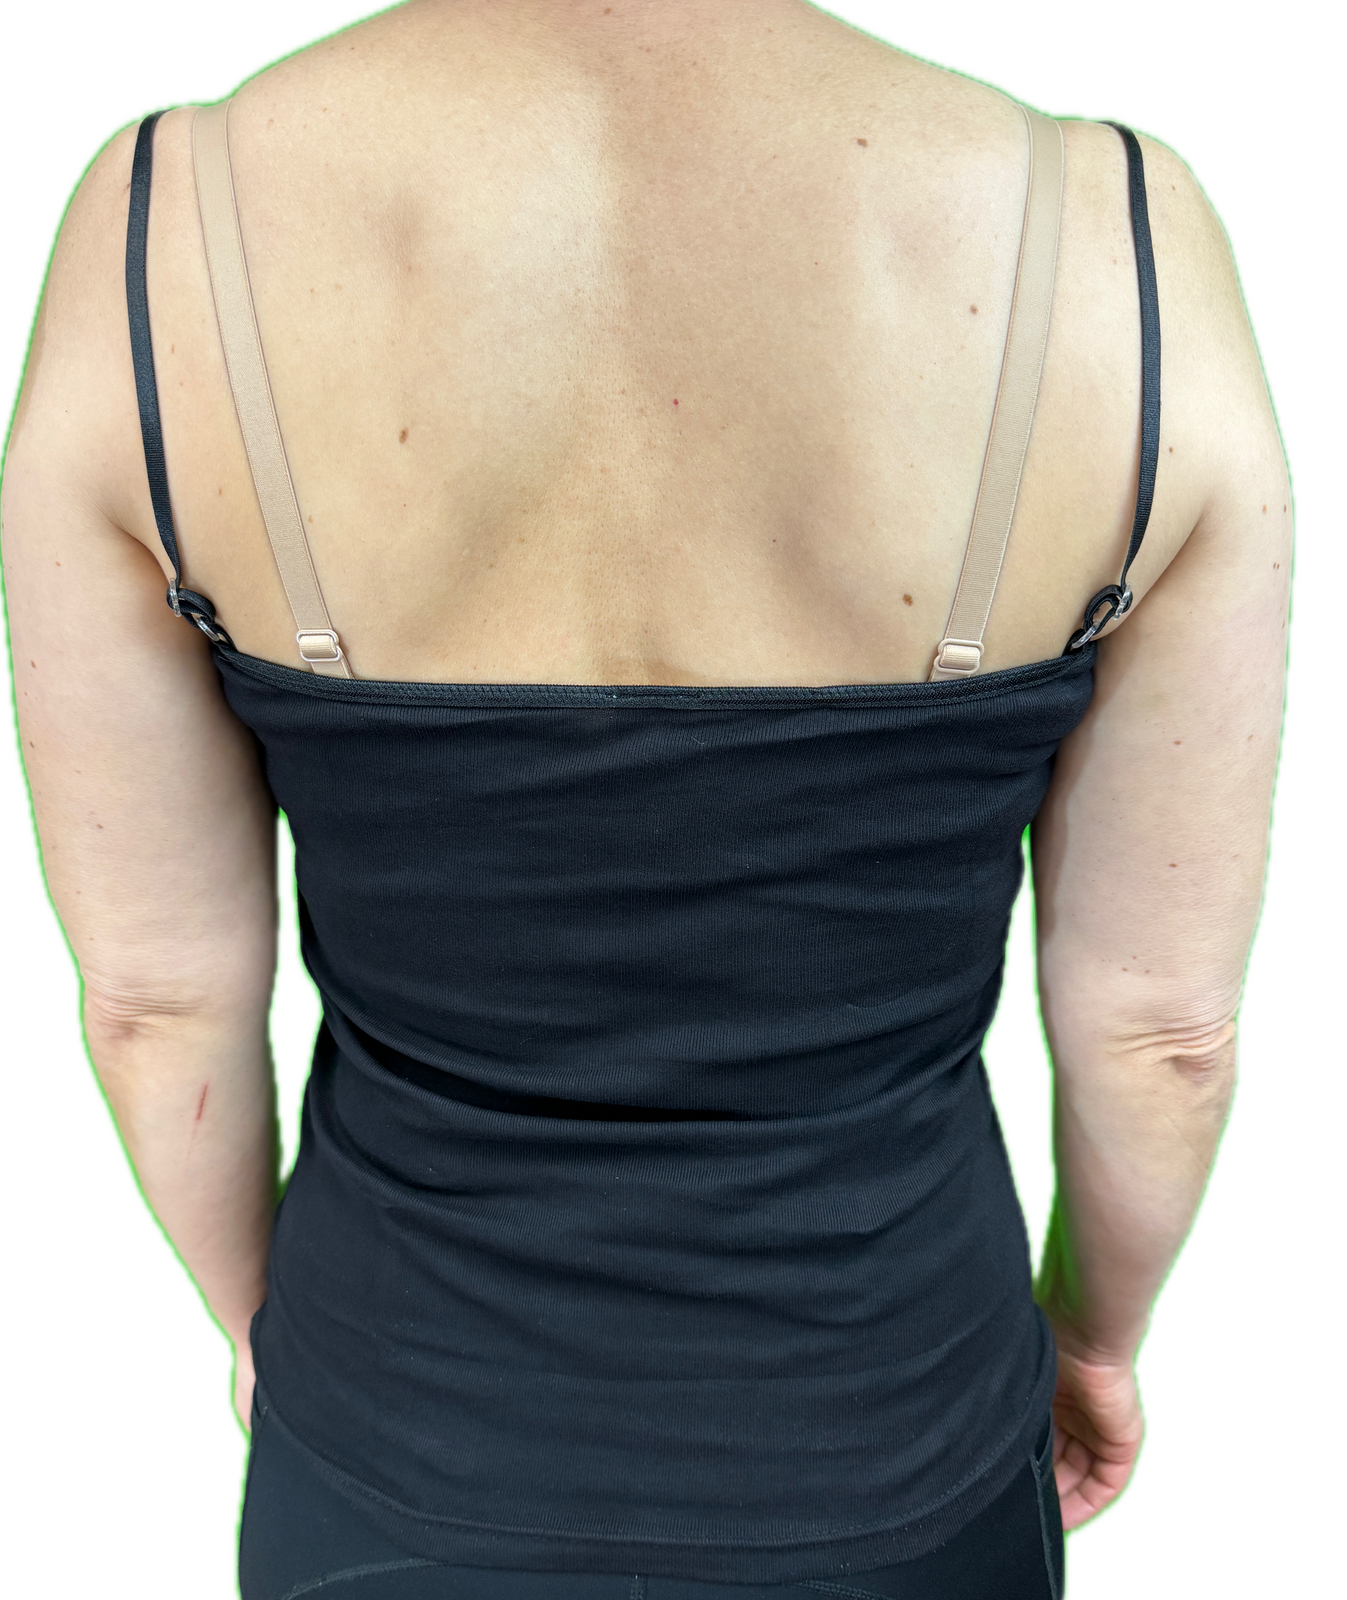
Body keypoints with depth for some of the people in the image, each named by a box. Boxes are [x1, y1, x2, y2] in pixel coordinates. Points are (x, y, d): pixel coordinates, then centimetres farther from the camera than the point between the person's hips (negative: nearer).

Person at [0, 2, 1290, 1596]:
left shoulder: (165, 232, -19)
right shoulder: (1131, 252, -20)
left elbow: (158, 992, -10)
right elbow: (1160, 1018, -11)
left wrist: (254, 1312, 10)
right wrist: (1099, 1328, 11)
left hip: (412, 1448, 1)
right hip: (886, 1455, 0)